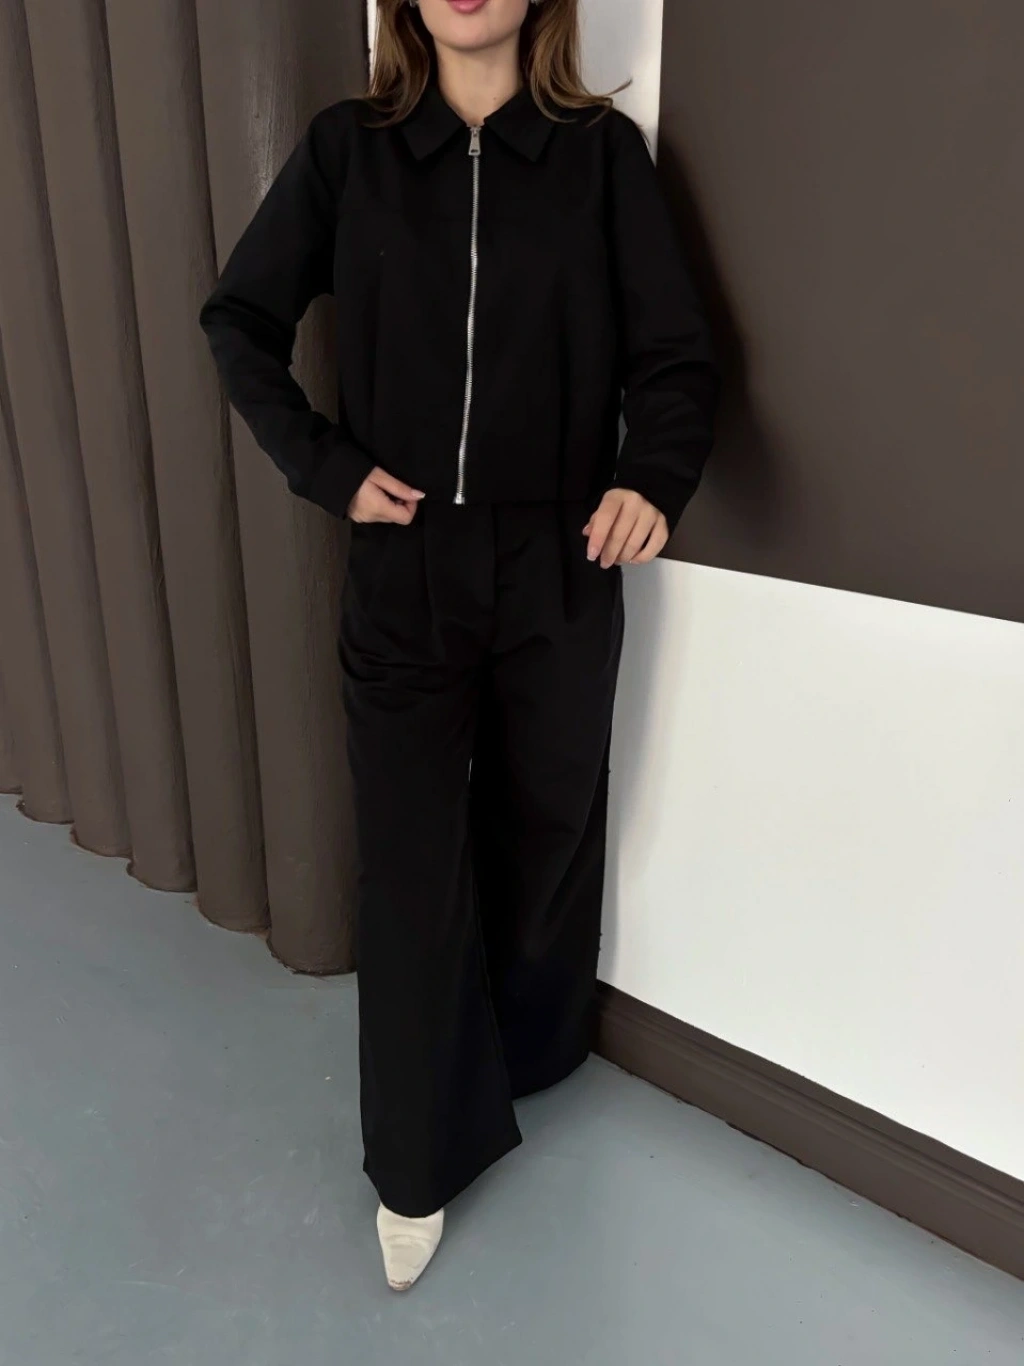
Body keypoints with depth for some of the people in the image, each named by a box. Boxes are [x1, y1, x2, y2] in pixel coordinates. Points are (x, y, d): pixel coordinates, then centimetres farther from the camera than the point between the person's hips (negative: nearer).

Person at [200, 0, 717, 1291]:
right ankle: (416, 1163, 24)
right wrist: (322, 467, -4)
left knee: (542, 838, 16)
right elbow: (241, 319, 8)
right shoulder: (346, 148, 4)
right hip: (404, 572, 0)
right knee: (409, 868, 5)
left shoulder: (603, 152, 2)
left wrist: (653, 478, -22)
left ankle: (531, 1058, 44)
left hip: (559, 571, 1)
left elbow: (672, 353, -2)